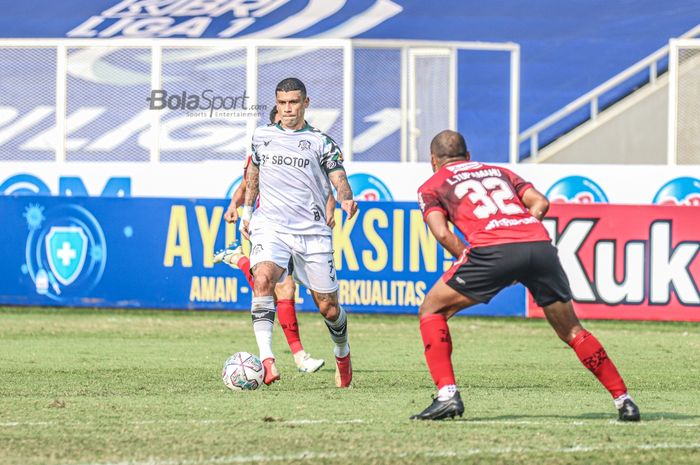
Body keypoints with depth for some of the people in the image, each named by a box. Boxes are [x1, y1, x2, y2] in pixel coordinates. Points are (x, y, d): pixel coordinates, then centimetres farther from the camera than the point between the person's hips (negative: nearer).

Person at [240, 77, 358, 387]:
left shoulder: (321, 142, 3)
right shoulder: (262, 136, 11)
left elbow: (339, 179, -3)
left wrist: (346, 199, -25)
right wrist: (246, 211, 28)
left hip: (312, 231, -1)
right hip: (270, 226, 1)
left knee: (327, 306, 4)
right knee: (263, 278, -30)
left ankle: (342, 354, 36)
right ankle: (266, 359, -37)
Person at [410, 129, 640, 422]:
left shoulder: (431, 187, 23)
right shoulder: (500, 172, 35)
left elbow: (442, 234, 6)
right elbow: (540, 202, 21)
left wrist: (467, 260, 14)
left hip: (492, 248, -4)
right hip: (540, 244, 4)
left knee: (432, 310, 13)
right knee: (571, 331, 18)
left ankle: (447, 395, 0)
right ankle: (623, 400, 15)